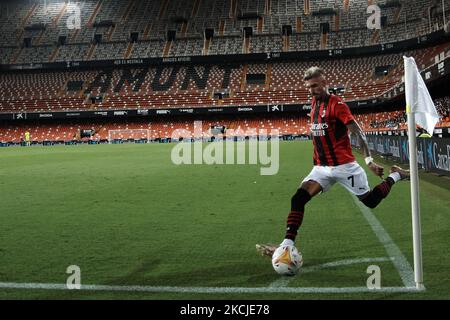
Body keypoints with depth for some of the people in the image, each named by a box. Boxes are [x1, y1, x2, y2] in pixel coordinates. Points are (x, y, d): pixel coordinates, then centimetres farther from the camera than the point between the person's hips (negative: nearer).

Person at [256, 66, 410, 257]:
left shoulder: (337, 105, -14)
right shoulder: (314, 103, 9)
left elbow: (358, 132, -17)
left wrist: (369, 161, -22)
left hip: (343, 166, -6)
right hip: (322, 168, 6)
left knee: (370, 201, 5)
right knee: (297, 200, -11)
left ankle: (394, 176, 29)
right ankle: (287, 245, -13)